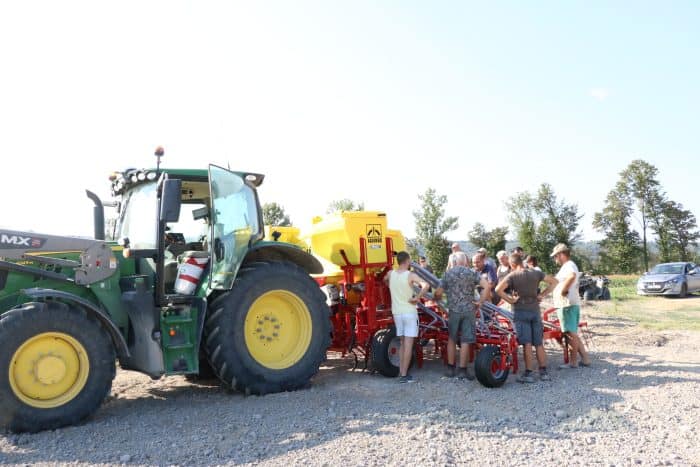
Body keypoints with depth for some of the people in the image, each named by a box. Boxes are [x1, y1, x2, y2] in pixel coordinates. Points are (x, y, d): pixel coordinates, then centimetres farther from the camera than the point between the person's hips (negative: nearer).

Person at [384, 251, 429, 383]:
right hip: (409, 312, -5)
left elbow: (385, 280, 26)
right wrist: (417, 298, -18)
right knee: (408, 344, -1)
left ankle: (401, 372, 18)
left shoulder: (390, 274, 2)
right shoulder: (411, 275, -13)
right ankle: (404, 375, -2)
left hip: (396, 312, 5)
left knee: (402, 343, 17)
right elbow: (425, 285, -28)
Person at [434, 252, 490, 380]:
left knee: (451, 339, 15)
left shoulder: (448, 274, 1)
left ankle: (450, 368, 20)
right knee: (465, 341, 3)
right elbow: (487, 286, -13)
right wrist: (480, 302, -3)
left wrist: (437, 298, 24)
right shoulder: (472, 273, -2)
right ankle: (463, 370, 7)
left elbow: (438, 293, 2)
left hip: (454, 310, 1)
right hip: (469, 310, -1)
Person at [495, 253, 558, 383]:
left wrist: (510, 299, -9)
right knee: (539, 343, 10)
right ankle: (544, 372, 14)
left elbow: (498, 289, -21)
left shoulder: (512, 276, -7)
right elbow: (553, 281, 10)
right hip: (535, 310, 4)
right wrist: (542, 295, 8)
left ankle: (528, 373, -1)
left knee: (527, 344, -3)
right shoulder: (535, 273, 5)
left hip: (520, 311, -4)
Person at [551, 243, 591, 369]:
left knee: (571, 334, -3)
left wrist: (563, 290, -26)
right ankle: (585, 359, 17)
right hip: (573, 304, 11)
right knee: (572, 334, 15)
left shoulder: (569, 265, -13)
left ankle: (572, 362, 3)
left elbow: (572, 276, -37)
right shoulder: (570, 266, 20)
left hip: (567, 304, -11)